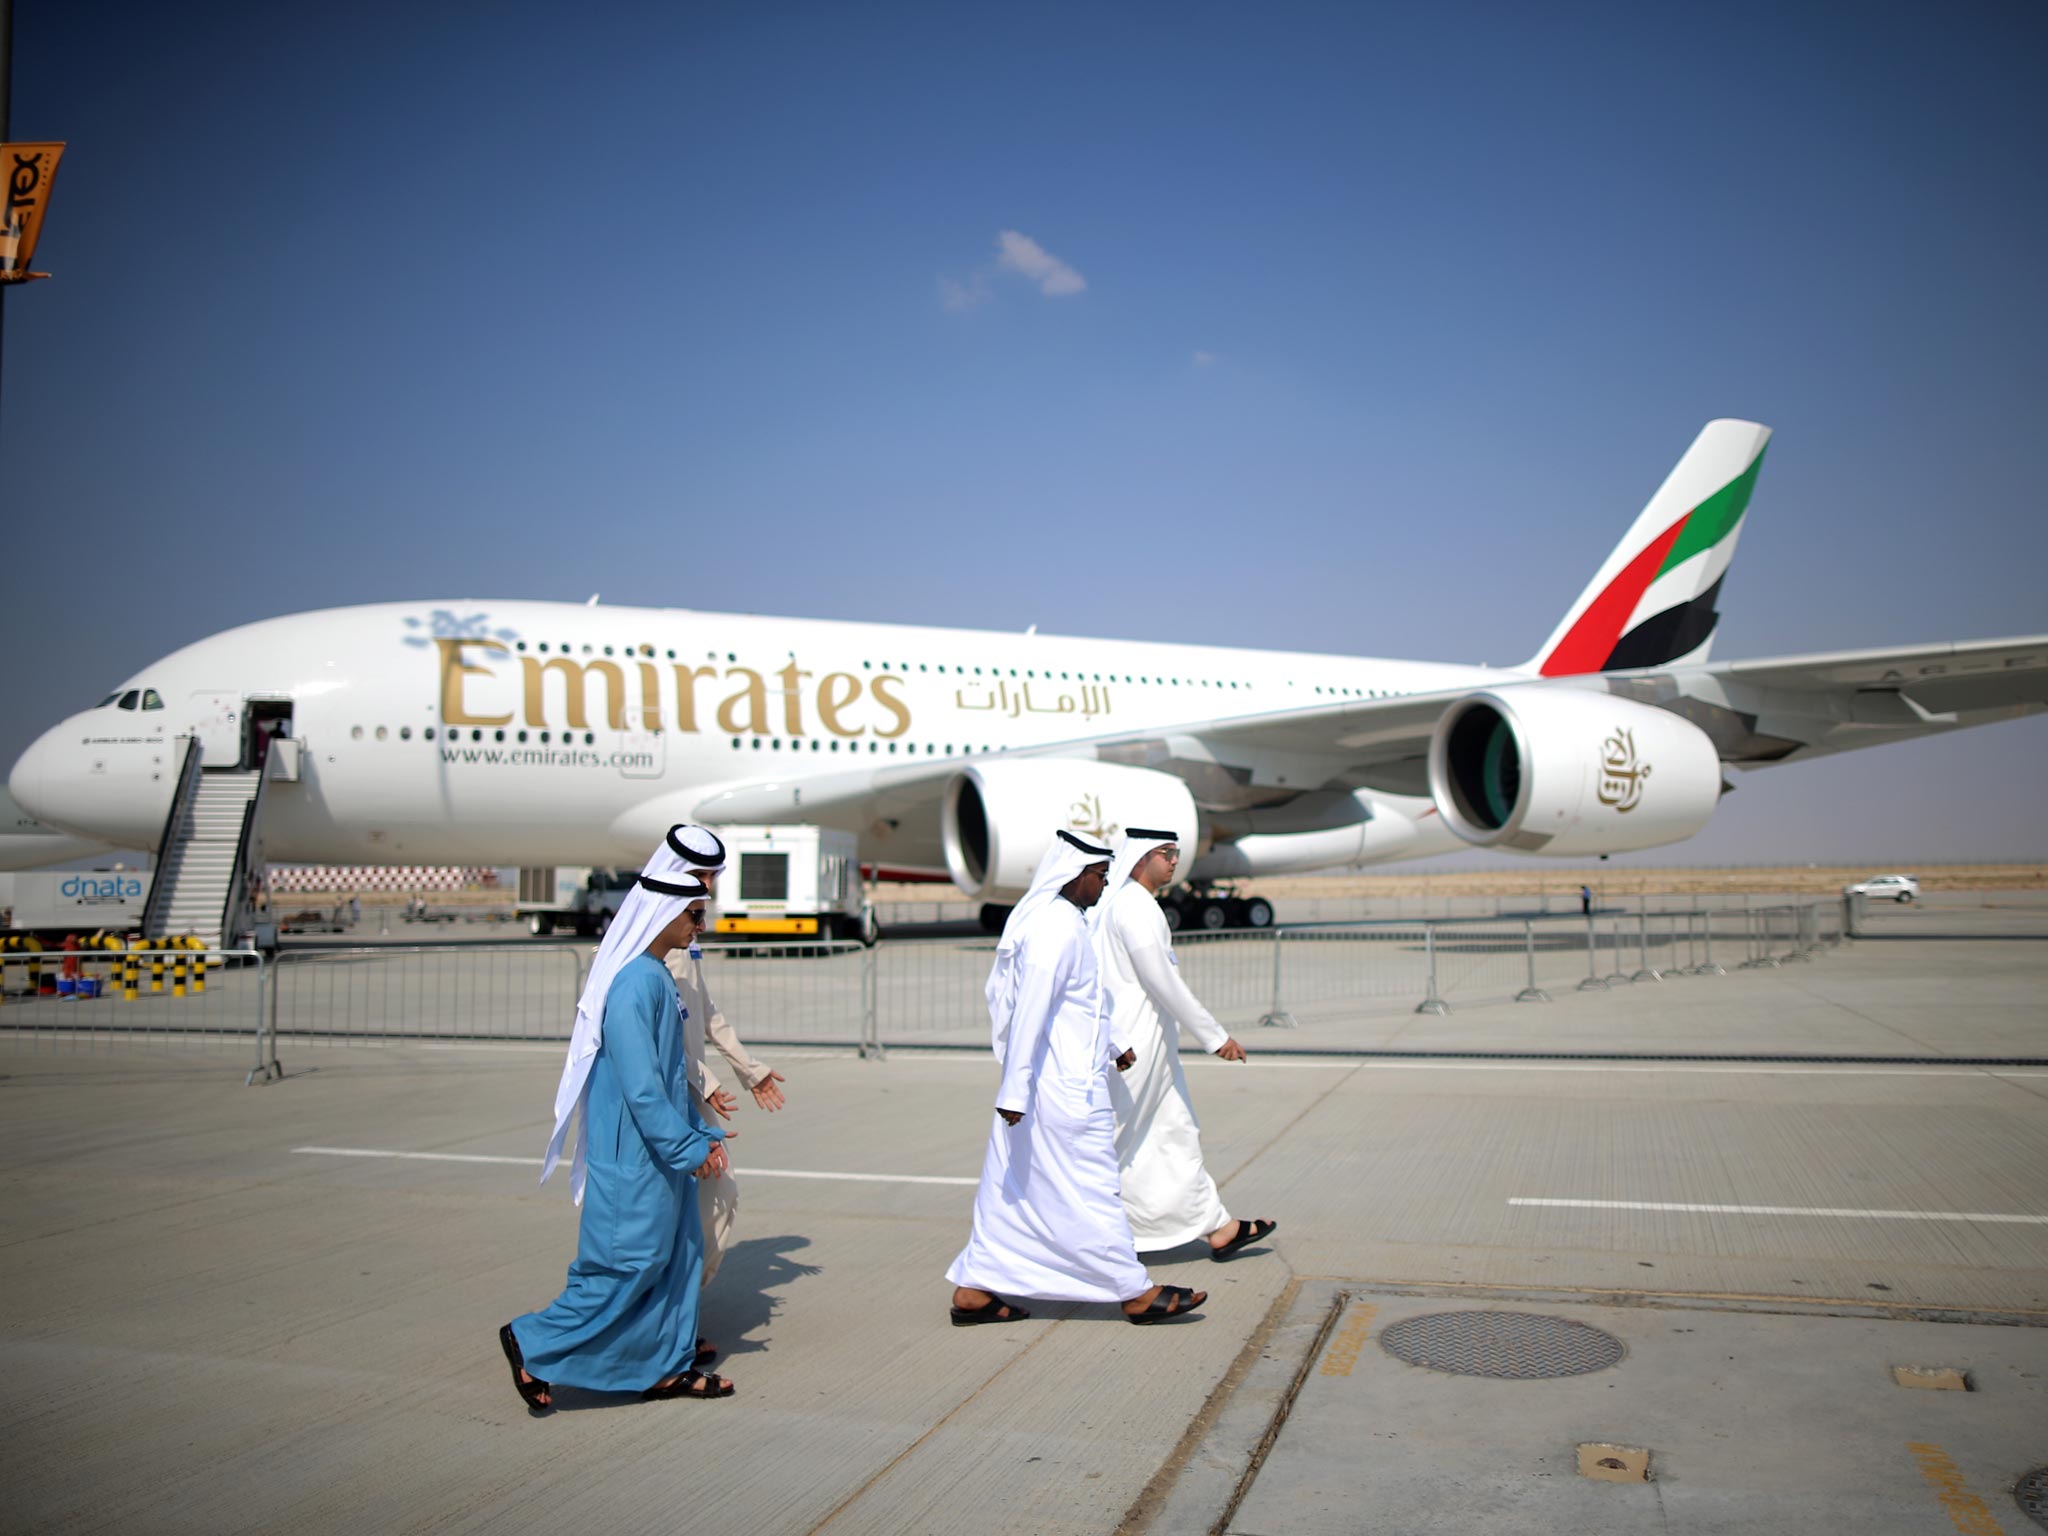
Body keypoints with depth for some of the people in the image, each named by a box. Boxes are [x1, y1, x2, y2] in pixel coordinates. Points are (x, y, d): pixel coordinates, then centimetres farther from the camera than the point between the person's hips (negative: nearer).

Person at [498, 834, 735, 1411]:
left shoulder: (656, 977, 10)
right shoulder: (636, 982, -22)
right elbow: (640, 1085, -24)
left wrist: (702, 1134, 14)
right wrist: (688, 1148, -17)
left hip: (659, 1152, 10)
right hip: (634, 1154, -10)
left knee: (679, 1250, 14)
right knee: (630, 1262, 0)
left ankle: (667, 1367, 25)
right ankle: (533, 1343, 14)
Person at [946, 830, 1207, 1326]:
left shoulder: (1040, 917, 14)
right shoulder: (1059, 927, -18)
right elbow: (1030, 1012, -23)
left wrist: (1110, 1046, 29)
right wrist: (1015, 1090, -24)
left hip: (1038, 1085, 10)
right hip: (1065, 1090, -10)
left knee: (1010, 1189, 12)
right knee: (1090, 1191, 1)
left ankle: (973, 1290, 17)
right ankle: (1135, 1293, 13)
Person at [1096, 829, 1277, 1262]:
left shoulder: (1122, 902, 13)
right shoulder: (1134, 906, -18)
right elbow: (1162, 982, -20)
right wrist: (1215, 1035, -15)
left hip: (1148, 1041, 10)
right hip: (1138, 1041, -10)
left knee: (1177, 1130, 13)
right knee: (1114, 1142, 0)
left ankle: (1218, 1229, 19)